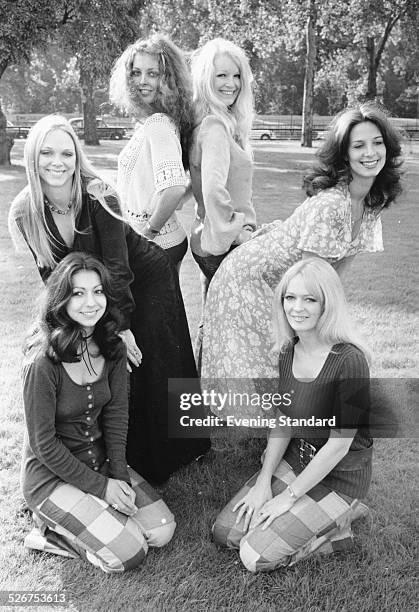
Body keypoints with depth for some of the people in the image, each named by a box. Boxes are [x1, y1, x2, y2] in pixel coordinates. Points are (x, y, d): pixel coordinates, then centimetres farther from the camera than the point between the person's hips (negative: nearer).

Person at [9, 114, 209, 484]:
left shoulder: (98, 197, -27)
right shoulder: (26, 213, -15)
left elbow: (117, 267, -27)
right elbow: (51, 276, -7)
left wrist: (122, 326, -26)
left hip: (147, 278, -4)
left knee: (149, 362, 2)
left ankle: (170, 450, 23)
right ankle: (130, 455, 25)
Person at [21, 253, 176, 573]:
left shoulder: (113, 348, -5)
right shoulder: (43, 363, -24)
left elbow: (116, 415, 0)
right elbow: (44, 443, -19)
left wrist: (119, 474, -10)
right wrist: (100, 486, -16)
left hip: (102, 462, 7)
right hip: (52, 476, -6)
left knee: (162, 530, -3)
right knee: (129, 553, -15)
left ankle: (70, 523, 13)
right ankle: (49, 530, 6)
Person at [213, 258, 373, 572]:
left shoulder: (349, 361, -26)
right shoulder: (289, 350, -2)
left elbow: (339, 445, -22)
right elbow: (282, 422, 4)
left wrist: (288, 497, -15)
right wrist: (263, 482, -4)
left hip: (339, 476, -7)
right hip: (295, 460, 7)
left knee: (256, 556, -12)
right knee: (225, 532, 2)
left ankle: (336, 524, 6)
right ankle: (319, 520, 13)